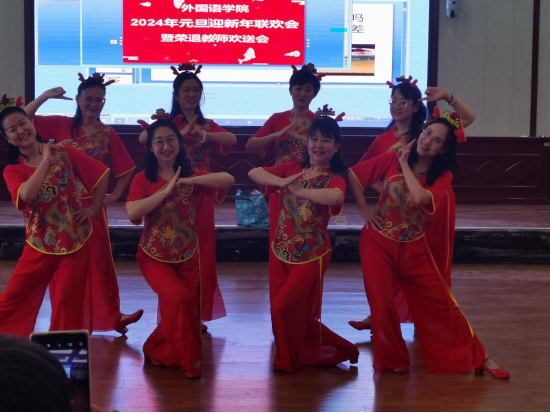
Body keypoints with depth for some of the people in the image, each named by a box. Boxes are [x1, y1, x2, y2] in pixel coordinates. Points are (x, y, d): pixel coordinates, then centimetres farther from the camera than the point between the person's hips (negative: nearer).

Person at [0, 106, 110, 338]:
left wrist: (94, 207, -1)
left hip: (76, 240, 0)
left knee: (68, 302, 4)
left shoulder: (63, 152, -1)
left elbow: (103, 173, 3)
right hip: (40, 244, 1)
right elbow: (27, 194, -24)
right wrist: (45, 159, -17)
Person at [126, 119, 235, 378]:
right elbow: (132, 213, -24)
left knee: (188, 310, 3)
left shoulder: (192, 175, -2)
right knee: (178, 298, -23)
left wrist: (187, 181, -28)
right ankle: (189, 359, -3)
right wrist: (166, 190, -26)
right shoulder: (143, 179, -7)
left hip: (188, 257, 3)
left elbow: (228, 180, -20)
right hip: (154, 257, -3)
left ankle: (159, 350, 32)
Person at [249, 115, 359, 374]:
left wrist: (300, 190, -34)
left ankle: (290, 359, 20)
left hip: (311, 255, -5)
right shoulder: (292, 169, 3)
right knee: (281, 311, 10)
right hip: (280, 250, 5)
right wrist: (281, 182, -23)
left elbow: (335, 197, -36)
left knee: (283, 309, -6)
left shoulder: (335, 178, -11)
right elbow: (254, 173, -7)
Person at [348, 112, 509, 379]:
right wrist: (364, 209, -8)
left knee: (441, 304, 1)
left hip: (413, 248, 0)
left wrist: (405, 164, -14)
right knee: (382, 305, -3)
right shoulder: (391, 160, -5)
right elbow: (353, 175, -2)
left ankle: (477, 357, 12)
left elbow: (420, 197, -25)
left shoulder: (442, 176, -5)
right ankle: (393, 360, 19)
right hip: (377, 243, 0)